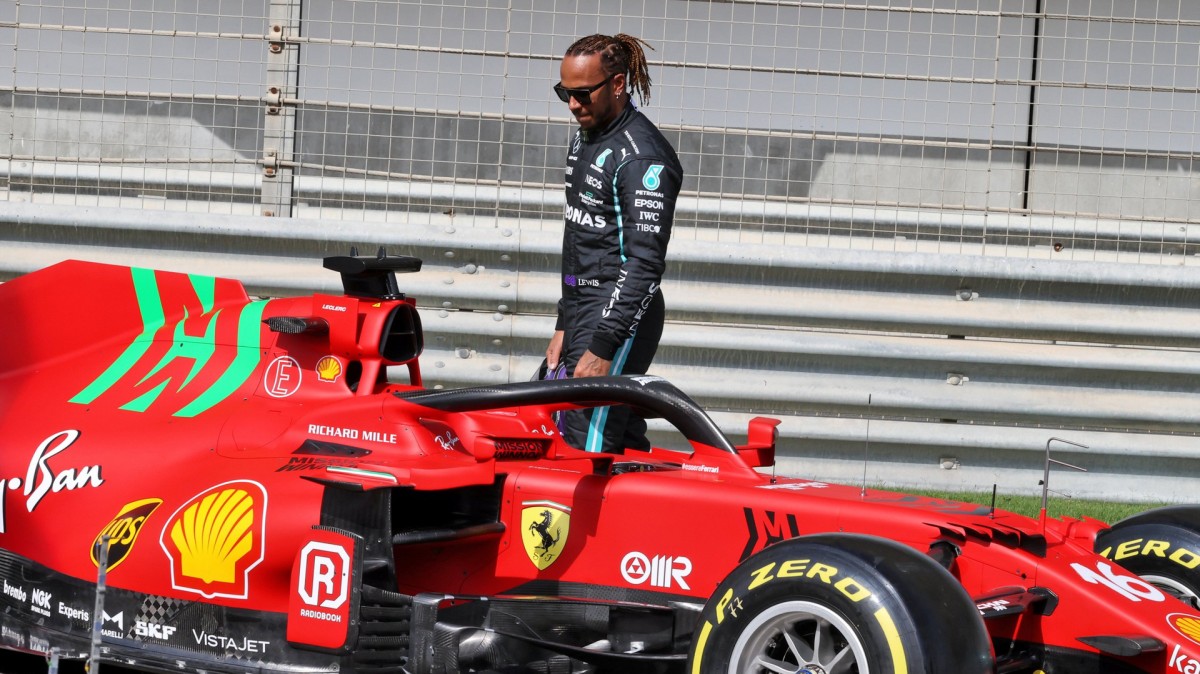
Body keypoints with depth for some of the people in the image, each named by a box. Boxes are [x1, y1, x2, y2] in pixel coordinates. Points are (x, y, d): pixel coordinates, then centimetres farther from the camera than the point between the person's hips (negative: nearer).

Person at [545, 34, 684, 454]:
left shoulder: (643, 157, -15)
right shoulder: (584, 139, 16)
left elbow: (645, 264, -21)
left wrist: (602, 348, -24)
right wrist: (564, 326, 20)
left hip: (620, 314, -10)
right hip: (582, 308, 10)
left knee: (588, 452, -15)